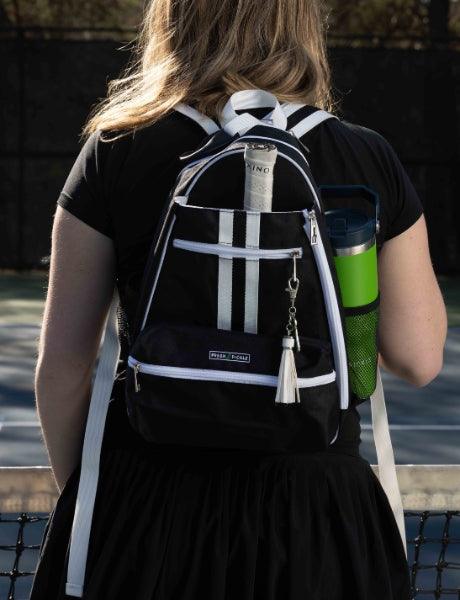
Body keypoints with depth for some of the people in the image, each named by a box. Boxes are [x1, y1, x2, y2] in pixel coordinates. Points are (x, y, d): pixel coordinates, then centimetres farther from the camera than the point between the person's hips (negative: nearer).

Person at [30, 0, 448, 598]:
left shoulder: (116, 152, -6)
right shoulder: (370, 161, -3)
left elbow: (61, 366, -3)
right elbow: (419, 359, 2)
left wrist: (75, 486, 13)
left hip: (144, 515, -1)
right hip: (310, 518, 1)